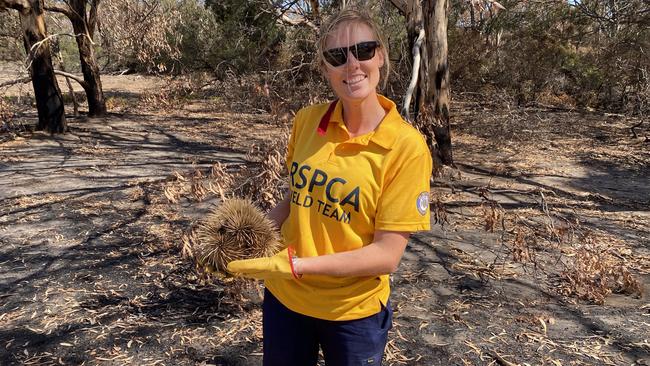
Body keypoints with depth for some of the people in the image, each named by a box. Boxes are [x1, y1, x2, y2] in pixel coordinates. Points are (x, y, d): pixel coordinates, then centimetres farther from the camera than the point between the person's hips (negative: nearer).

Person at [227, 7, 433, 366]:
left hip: (354, 312, -3)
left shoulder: (407, 147, -19)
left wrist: (293, 265, -24)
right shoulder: (306, 120, -6)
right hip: (284, 297, 4)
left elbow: (387, 255, -20)